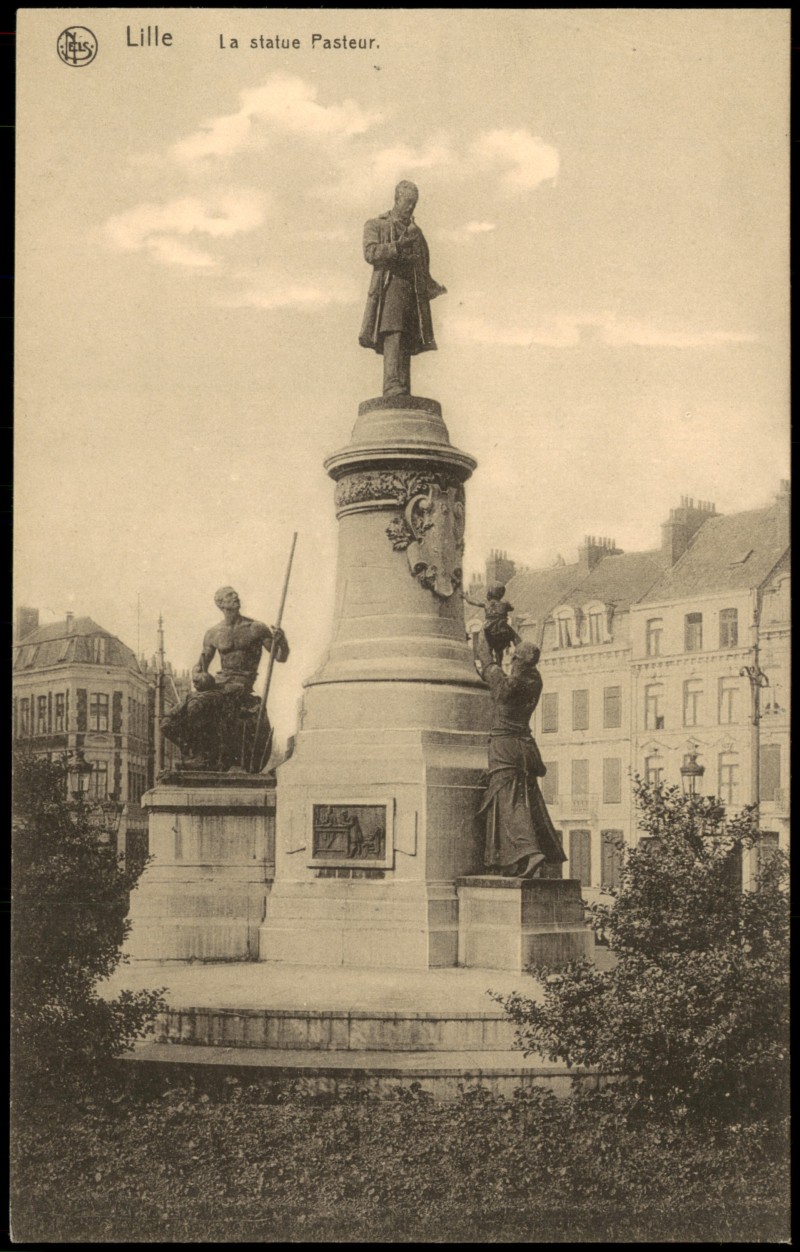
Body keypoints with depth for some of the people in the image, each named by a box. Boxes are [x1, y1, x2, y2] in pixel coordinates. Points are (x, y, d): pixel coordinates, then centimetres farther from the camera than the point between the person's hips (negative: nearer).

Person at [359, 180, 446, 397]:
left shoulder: (416, 232, 28)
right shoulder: (375, 225, 13)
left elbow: (424, 271, 29)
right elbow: (371, 253, -6)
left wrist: (435, 288, 10)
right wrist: (400, 244, -16)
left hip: (414, 295, 5)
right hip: (389, 289, -5)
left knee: (407, 347, -3)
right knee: (392, 340, -22)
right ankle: (393, 391, -32)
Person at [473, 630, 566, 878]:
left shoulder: (505, 682, -12)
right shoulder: (534, 681, 2)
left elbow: (485, 660, 4)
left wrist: (481, 633, 22)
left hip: (504, 745, -7)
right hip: (526, 744, 7)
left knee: (509, 804, -12)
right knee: (528, 802, 11)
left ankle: (530, 854, -27)